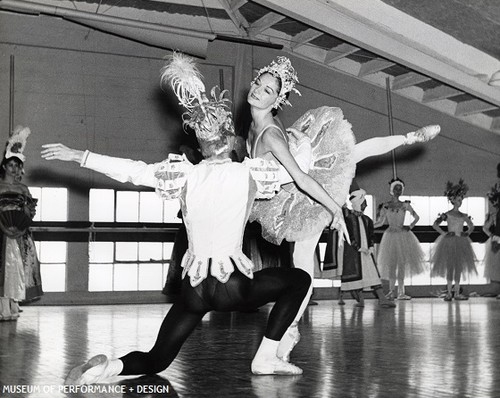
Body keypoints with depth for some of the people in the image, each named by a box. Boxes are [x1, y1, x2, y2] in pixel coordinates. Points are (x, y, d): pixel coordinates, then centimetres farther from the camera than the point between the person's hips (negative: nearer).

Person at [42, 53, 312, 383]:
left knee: (154, 362, 18)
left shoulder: (185, 175, 2)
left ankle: (110, 367, -14)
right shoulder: (249, 173, -3)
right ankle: (266, 358, 11)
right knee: (300, 279, 19)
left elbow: (129, 169, 3)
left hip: (193, 288, 3)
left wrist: (76, 155, 12)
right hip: (233, 286, -3)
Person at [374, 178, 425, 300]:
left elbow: (417, 217, 12)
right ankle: (392, 290, 2)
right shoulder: (386, 206, 2)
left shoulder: (405, 205, 4)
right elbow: (380, 222, 6)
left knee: (402, 263, 0)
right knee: (391, 264, -4)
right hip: (391, 235, -1)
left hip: (403, 236, 1)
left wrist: (410, 227, 0)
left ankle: (401, 292, 4)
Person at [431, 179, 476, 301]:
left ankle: (457, 293, 8)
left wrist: (467, 233, 5)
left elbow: (471, 226, 23)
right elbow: (435, 225, -6)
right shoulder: (447, 215, -3)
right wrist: (444, 233, -11)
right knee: (450, 267, -2)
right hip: (449, 242, -4)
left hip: (461, 243, 4)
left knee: (459, 268, 4)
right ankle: (449, 293, 3)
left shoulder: (463, 216, 10)